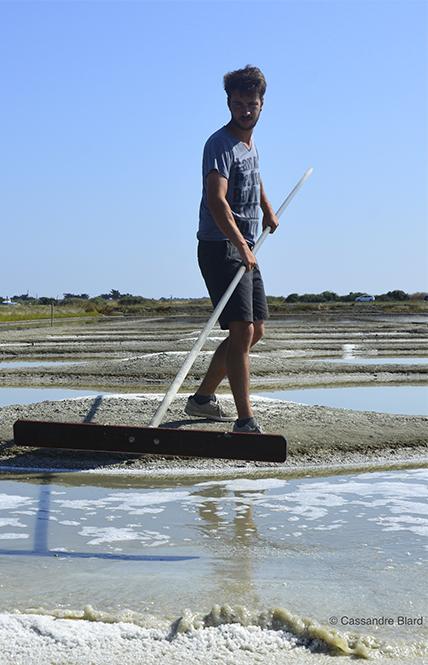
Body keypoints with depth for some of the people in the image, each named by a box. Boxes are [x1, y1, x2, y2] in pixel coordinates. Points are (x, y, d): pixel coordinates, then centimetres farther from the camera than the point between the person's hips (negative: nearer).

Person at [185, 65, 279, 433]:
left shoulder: (251, 144, 15)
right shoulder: (220, 144, -14)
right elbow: (216, 200, -29)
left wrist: (268, 210, 44)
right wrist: (241, 246, -39)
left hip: (245, 249, 10)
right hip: (221, 248, -10)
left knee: (256, 330, 14)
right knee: (242, 330, -18)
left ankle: (203, 397, 26)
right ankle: (246, 420, -19)